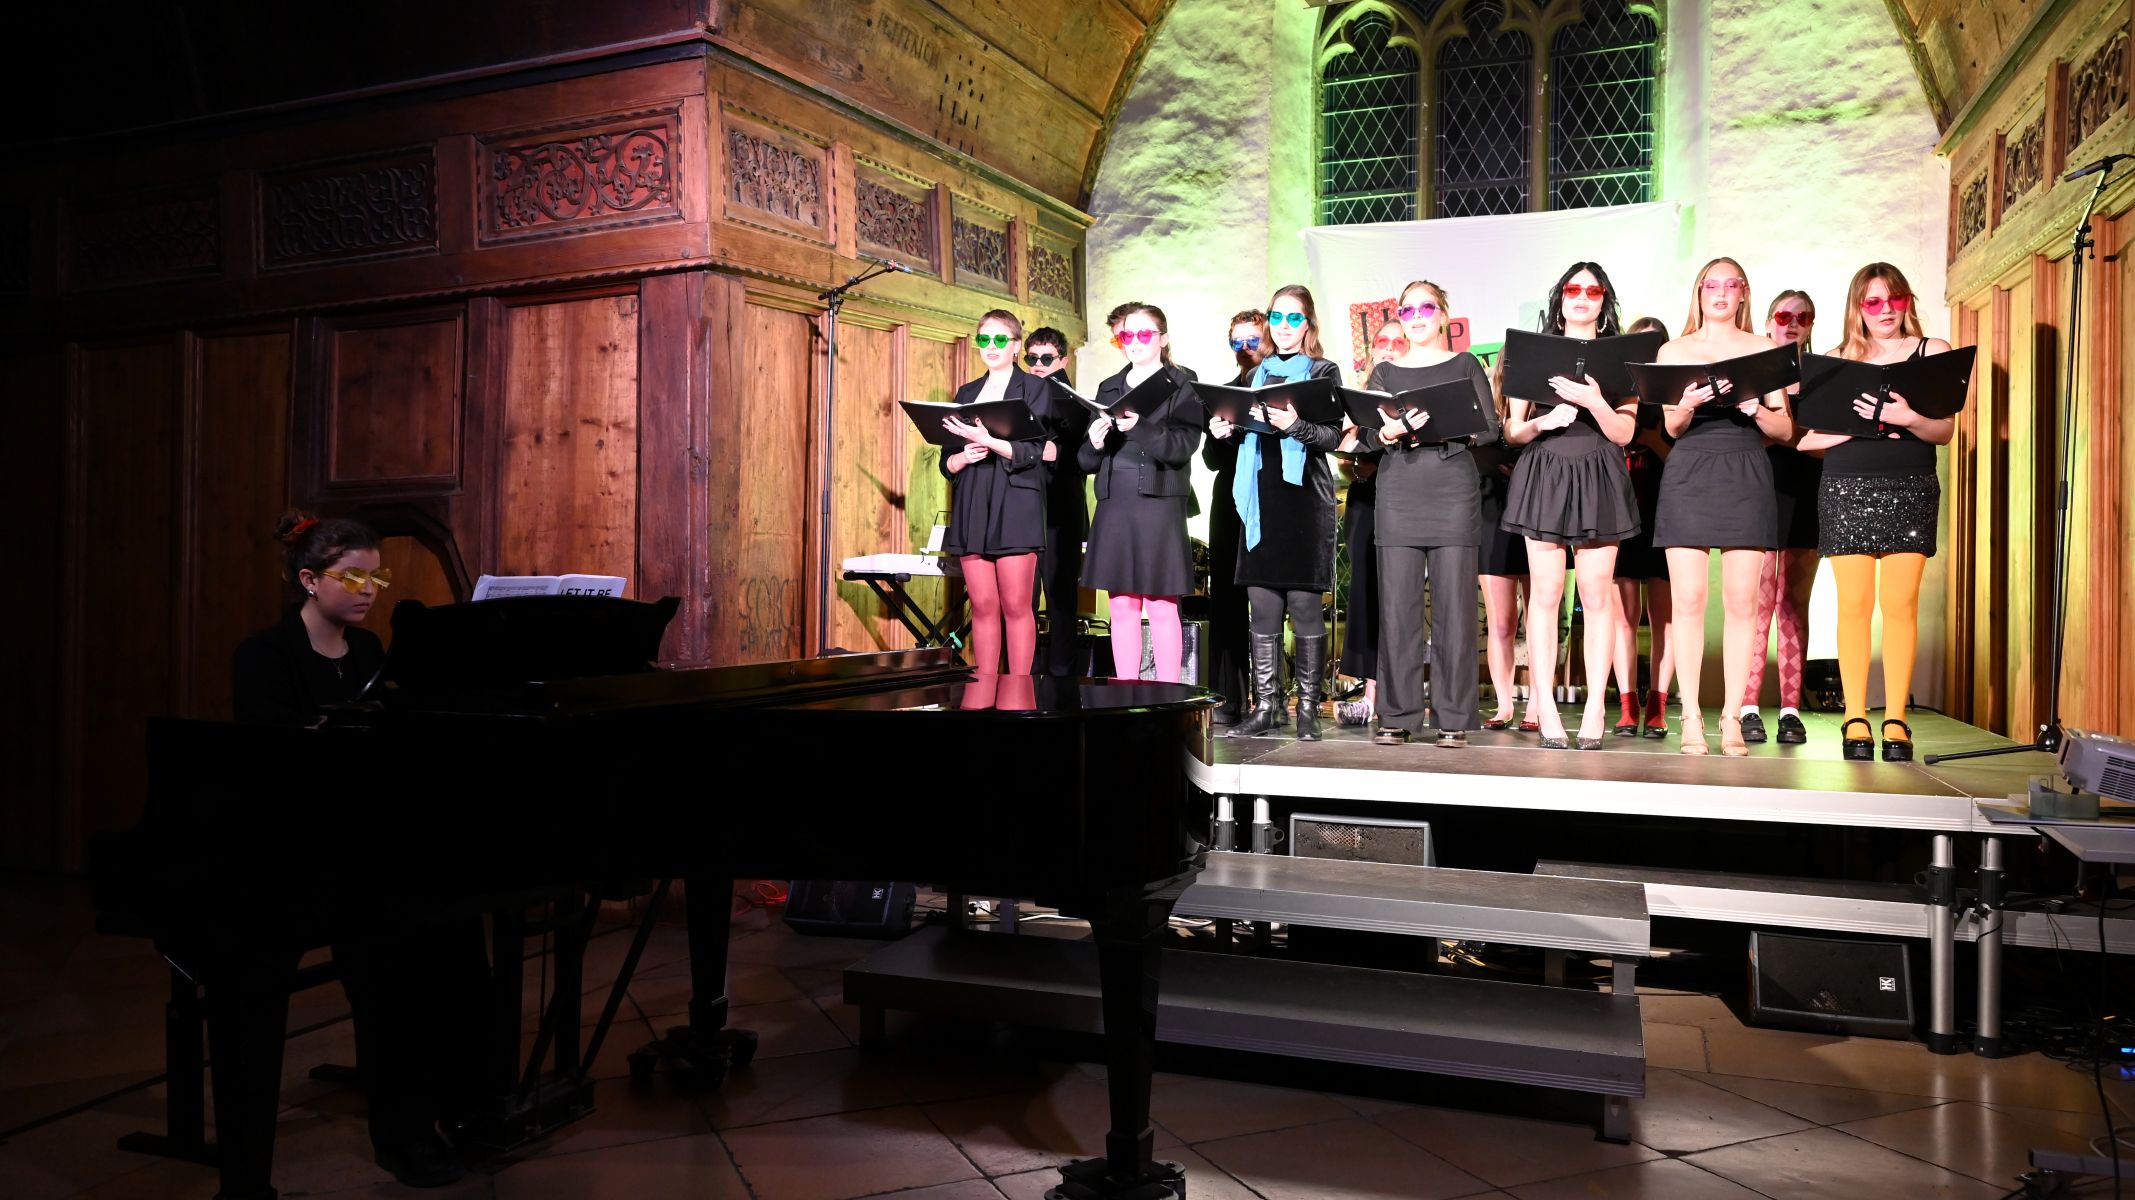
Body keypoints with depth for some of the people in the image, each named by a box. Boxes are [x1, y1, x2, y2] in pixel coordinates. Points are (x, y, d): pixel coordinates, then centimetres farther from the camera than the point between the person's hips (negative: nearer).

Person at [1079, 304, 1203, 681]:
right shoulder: (1109, 388, 16)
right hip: (1114, 506, 4)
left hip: (1159, 504, -4)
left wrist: (1141, 428, -26)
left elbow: (1182, 446, -11)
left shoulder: (1182, 384, 2)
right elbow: (1087, 460, 13)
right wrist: (1094, 443, -10)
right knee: (1122, 608, 6)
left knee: (1162, 608, -3)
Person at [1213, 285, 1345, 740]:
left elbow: (1332, 436, -6)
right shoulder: (1257, 375, 19)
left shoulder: (1323, 372, 5)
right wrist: (1226, 429, 0)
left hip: (1305, 497, -4)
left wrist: (1294, 425, -23)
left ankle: (1308, 707, 3)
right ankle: (1266, 705, 8)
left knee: (1305, 604, -4)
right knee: (1262, 604, 2)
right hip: (1261, 497, 4)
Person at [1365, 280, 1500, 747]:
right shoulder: (1385, 372, 16)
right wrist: (1390, 433, -15)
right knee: (1397, 605, -2)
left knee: (1454, 605, -3)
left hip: (1453, 490, -1)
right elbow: (1369, 433, 7)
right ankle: (1397, 716, 5)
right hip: (1399, 493, 2)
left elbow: (1491, 428, 3)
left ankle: (1453, 718, 2)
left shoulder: (1465, 365, 11)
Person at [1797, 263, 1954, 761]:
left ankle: (1896, 720, 1)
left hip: (1911, 491, 0)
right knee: (1854, 604, -2)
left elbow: (1945, 429, 0)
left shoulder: (1933, 352, 9)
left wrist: (1907, 418, -19)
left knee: (1900, 604, -4)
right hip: (1847, 489, 1)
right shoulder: (1837, 360, 11)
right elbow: (1806, 436, 3)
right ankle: (1855, 719, 2)